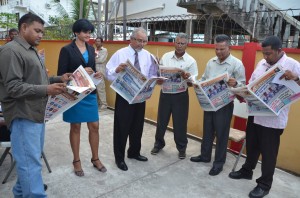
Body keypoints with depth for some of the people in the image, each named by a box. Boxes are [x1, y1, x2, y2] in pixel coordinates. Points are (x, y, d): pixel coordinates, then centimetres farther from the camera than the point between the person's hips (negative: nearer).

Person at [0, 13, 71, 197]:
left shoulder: (32, 51, 17)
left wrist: (59, 79, 8)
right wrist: (47, 90, -26)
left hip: (36, 113, 10)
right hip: (23, 116, -10)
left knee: (32, 158, 19)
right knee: (31, 162, -5)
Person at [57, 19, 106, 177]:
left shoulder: (91, 49, 10)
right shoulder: (67, 50, -7)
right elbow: (61, 74, -10)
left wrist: (96, 74, -4)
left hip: (90, 92, 5)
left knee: (94, 126, 7)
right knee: (75, 127, 7)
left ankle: (95, 159, 24)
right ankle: (76, 161, 23)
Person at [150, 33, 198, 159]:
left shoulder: (191, 61, -4)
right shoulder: (165, 57, 4)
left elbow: (195, 81, -8)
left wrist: (188, 77, -29)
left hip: (181, 95, -2)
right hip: (165, 93, 3)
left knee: (180, 122, 7)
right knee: (161, 120, 13)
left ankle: (181, 148, 27)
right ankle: (158, 143, 34)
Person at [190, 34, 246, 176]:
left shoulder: (237, 64, -8)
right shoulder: (211, 62, 10)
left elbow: (243, 84, -10)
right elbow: (204, 79, 15)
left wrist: (235, 83, -32)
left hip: (225, 104, -5)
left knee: (221, 133, 4)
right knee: (207, 130, 16)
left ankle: (219, 162, 19)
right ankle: (205, 155, 33)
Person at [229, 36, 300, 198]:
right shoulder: (262, 63, 9)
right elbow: (251, 84, 15)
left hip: (273, 119, -6)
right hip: (255, 113, 6)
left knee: (268, 152, 6)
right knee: (251, 145, 20)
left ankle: (264, 184, 24)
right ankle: (247, 171, 41)